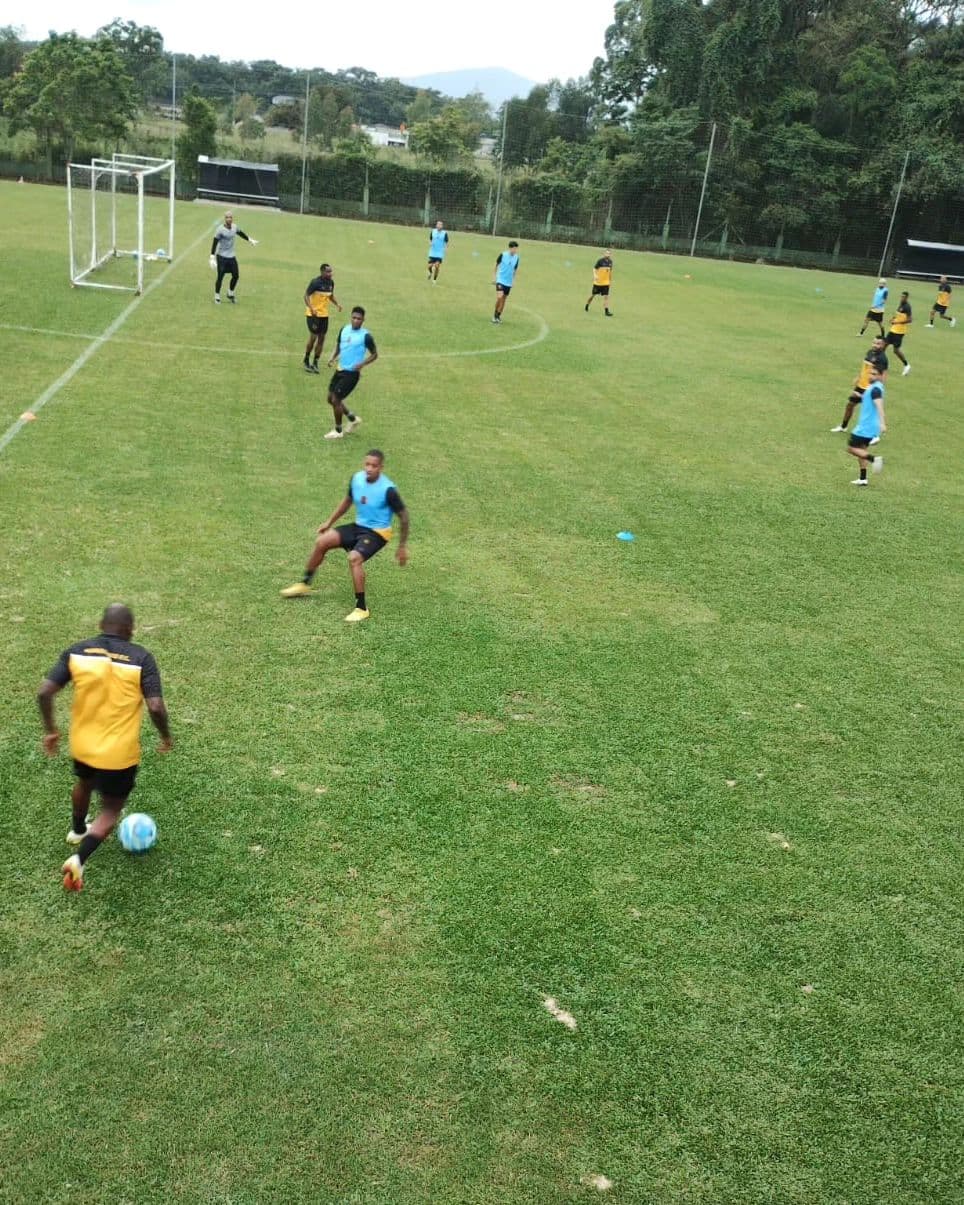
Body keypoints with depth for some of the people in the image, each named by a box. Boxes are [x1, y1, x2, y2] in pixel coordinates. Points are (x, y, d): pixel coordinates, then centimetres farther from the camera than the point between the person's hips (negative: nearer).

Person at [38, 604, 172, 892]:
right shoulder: (142, 658, -14)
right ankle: (78, 859, -5)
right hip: (119, 753, -4)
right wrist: (166, 737, -3)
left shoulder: (77, 651, -6)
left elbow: (44, 693, -11)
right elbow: (155, 707, -21)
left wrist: (50, 730, 5)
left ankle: (77, 830, 61)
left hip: (82, 745, 4)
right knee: (111, 810, 16)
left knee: (84, 782, 36)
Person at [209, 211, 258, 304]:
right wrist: (212, 257, -21)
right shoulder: (220, 230, -16)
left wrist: (250, 240, 35)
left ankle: (230, 294, 31)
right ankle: (217, 297, 13)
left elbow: (240, 233, 23)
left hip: (231, 256, 6)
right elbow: (214, 243, -16)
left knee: (236, 276, 10)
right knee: (220, 277, -3)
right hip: (222, 257, -6)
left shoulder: (234, 227, 2)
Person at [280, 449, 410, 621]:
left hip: (377, 533, -6)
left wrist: (402, 547, -9)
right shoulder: (357, 478, -6)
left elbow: (403, 516, -13)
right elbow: (348, 500, 15)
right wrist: (329, 522, 16)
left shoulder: (388, 489, -23)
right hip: (358, 526, 6)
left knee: (354, 558, -30)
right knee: (322, 541, -6)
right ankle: (304, 584, 13)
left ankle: (362, 608, -19)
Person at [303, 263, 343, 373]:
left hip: (324, 314, 6)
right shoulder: (315, 282, -16)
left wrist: (337, 303, 1)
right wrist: (311, 309, -29)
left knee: (321, 338, 5)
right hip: (313, 314, -6)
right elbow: (306, 296, -15)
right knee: (313, 337, -7)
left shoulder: (331, 282, 5)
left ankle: (315, 363, 16)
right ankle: (306, 361, 12)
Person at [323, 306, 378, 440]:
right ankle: (353, 419, 33)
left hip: (352, 373, -7)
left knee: (336, 400, -7)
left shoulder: (365, 336, -14)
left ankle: (337, 431, 12)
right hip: (340, 370, 7)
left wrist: (362, 364, -21)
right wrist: (332, 358, -3)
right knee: (331, 398, 13)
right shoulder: (344, 330, 4)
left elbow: (374, 354, -6)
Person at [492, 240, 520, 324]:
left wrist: (513, 280, 9)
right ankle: (495, 315, -2)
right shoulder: (502, 255, -11)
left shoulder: (516, 258, 0)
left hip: (509, 282, 4)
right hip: (500, 280, -4)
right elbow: (497, 265, 3)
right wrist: (495, 276, 4)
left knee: (504, 299, 9)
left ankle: (498, 316, 24)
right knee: (499, 297, -20)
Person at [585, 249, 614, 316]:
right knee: (593, 294, 12)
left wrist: (610, 280, 19)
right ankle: (587, 306, 36)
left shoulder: (610, 262, 2)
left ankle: (606, 311, -6)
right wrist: (595, 275, -29)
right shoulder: (600, 261, -14)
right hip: (598, 282, -3)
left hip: (606, 283, 3)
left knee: (606, 296, -6)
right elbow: (594, 269, -11)